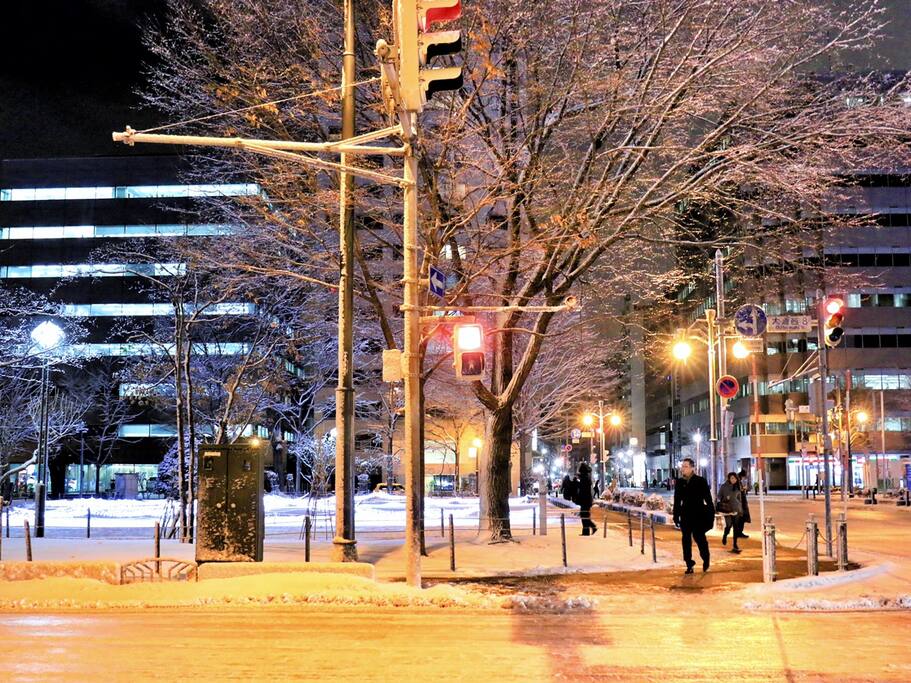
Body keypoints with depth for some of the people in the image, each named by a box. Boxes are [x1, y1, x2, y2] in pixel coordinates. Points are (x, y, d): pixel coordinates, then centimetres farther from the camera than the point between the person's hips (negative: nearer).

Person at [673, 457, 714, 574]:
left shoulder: (701, 481, -4)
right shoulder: (679, 482, 6)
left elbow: (708, 499, -2)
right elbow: (677, 501, 11)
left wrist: (711, 515, -5)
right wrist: (676, 516, 8)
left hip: (699, 515, -3)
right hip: (686, 515, 4)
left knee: (699, 538, -2)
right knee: (686, 540, 2)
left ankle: (705, 560, 24)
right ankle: (689, 565, 9)